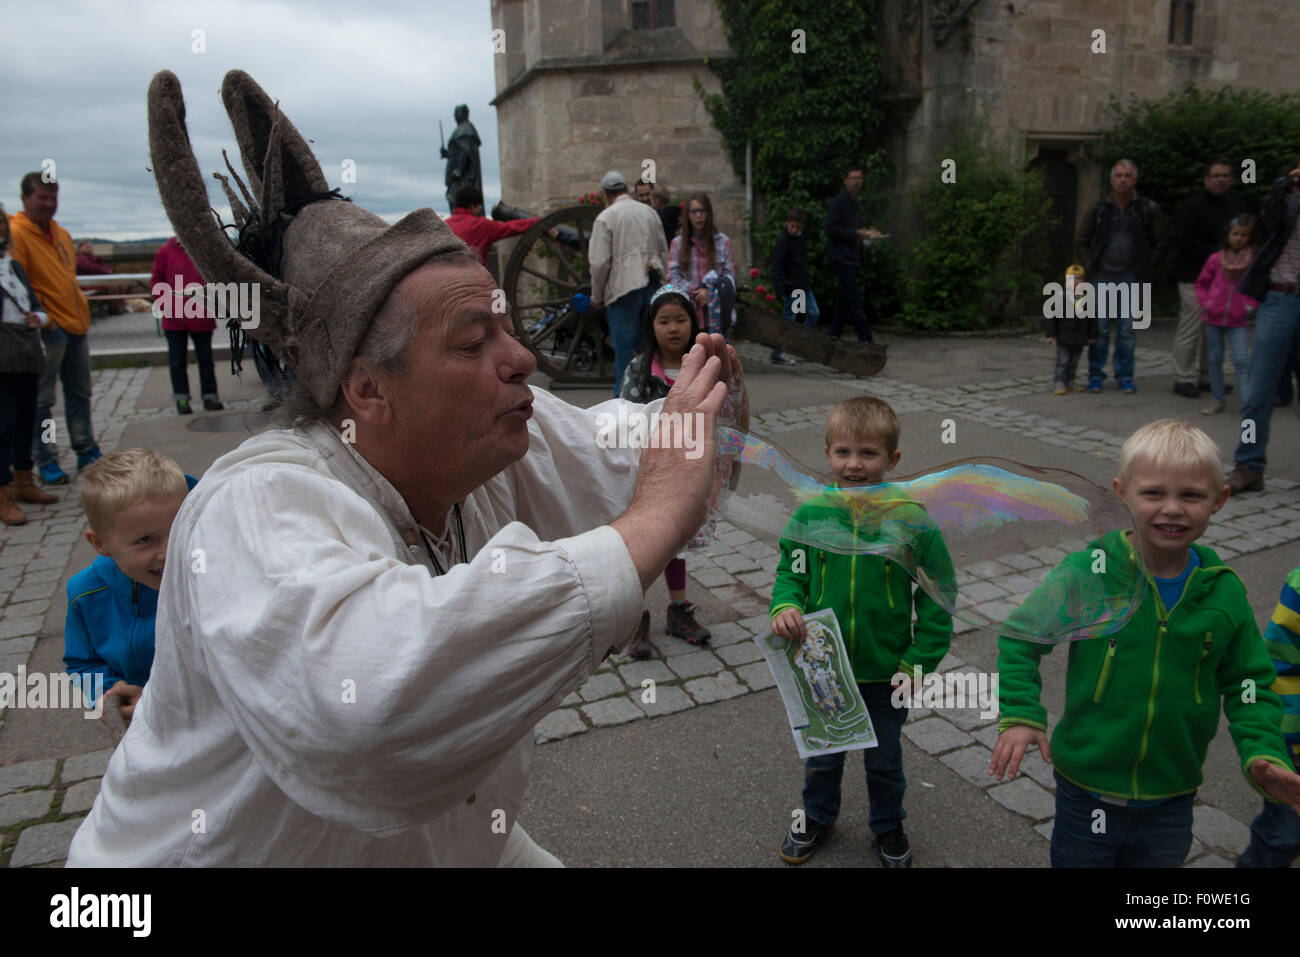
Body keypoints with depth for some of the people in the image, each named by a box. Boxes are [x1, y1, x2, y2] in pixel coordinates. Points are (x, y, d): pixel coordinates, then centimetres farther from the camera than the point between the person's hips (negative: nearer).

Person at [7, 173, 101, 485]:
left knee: (80, 394, 14)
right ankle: (46, 460, 8)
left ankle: (87, 452, 25)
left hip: (76, 324, 8)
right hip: (48, 330, -7)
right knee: (42, 400, 1)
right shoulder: (16, 233, -8)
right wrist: (41, 318, -17)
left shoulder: (61, 234, 16)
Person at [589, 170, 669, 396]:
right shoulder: (649, 212, 12)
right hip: (651, 286, 5)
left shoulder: (605, 217, -5)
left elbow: (600, 262, -10)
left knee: (624, 347, 0)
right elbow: (664, 253, 17)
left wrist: (596, 296, 0)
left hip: (623, 287, -5)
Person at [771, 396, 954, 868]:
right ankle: (817, 816, 51)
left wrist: (917, 664, -12)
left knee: (884, 760, 23)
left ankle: (889, 828, 50)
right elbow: (790, 571, 1)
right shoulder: (811, 514, -13)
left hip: (887, 675, -1)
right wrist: (786, 606, -20)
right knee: (822, 755, 24)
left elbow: (937, 598, -9)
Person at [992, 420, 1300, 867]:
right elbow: (1020, 638, -8)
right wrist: (1019, 714, -20)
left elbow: (1248, 683, 3)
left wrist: (1264, 754, -12)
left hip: (1173, 795, 3)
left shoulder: (1224, 591, -8)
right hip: (1087, 791, -2)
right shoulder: (1088, 571, -17)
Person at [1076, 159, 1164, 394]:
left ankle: (1125, 375, 13)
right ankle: (1096, 374, 9)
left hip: (1130, 278, 0)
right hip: (1102, 277, 0)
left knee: (1127, 330, 3)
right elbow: (1083, 241, 12)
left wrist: (1144, 268, 0)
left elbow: (1158, 244, 8)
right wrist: (1089, 267, 3)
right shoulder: (1099, 208, 3)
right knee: (1100, 328, 0)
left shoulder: (1148, 209, 2)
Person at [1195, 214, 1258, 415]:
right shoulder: (1216, 259, -1)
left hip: (1237, 321, -2)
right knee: (1215, 359, 9)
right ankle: (1217, 400, 19)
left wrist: (1251, 305, -7)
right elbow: (1201, 283, 11)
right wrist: (1205, 302, -2)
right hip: (1213, 318, 2)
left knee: (1240, 361, -9)